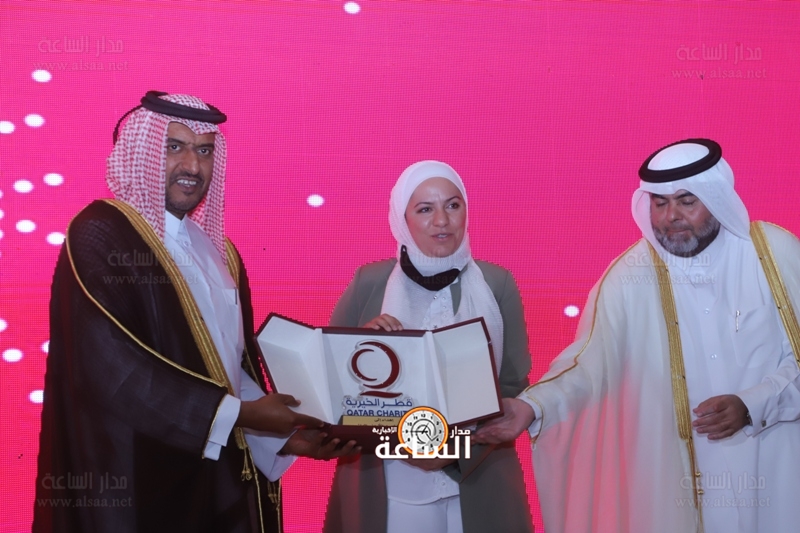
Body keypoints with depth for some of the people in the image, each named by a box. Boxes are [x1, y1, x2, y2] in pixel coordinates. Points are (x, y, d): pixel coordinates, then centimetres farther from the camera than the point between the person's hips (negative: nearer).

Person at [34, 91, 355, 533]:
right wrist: (237, 414, -17)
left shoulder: (218, 251, 11)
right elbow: (111, 369, -21)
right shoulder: (98, 236, -12)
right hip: (137, 484, -7)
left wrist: (285, 434, -2)